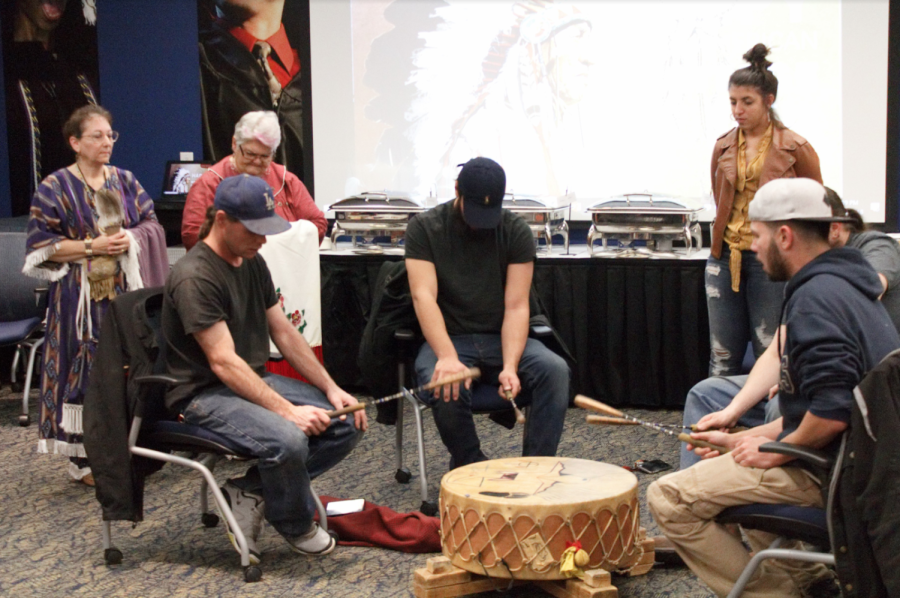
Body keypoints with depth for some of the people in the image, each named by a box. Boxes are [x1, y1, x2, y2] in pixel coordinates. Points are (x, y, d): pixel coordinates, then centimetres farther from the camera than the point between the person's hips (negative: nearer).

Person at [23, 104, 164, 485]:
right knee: (86, 369, -5)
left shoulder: (125, 181, 11)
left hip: (127, 291, 4)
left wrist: (131, 237, -8)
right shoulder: (54, 188, -2)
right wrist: (92, 246, -14)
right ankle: (84, 458, 3)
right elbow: (41, 245, -6)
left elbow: (152, 224, 13)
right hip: (80, 296, -4)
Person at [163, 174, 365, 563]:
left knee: (346, 425, -8)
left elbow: (283, 331, 12)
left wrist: (331, 388, 1)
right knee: (287, 440, -33)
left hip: (255, 382, 9)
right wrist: (287, 410, -31)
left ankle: (250, 490, -1)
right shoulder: (194, 277, -19)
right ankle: (296, 528, -3)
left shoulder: (252, 262, 9)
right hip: (204, 395, -9)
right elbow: (223, 361, -25)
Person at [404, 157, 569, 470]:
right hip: (448, 338, -2)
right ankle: (471, 470, -7)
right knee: (447, 387, -34)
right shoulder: (424, 228, -6)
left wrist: (510, 365, -27)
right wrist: (447, 357, -35)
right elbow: (423, 296, -18)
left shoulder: (515, 231, -3)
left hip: (502, 338, 2)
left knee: (555, 369, -26)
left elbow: (516, 306, -10)